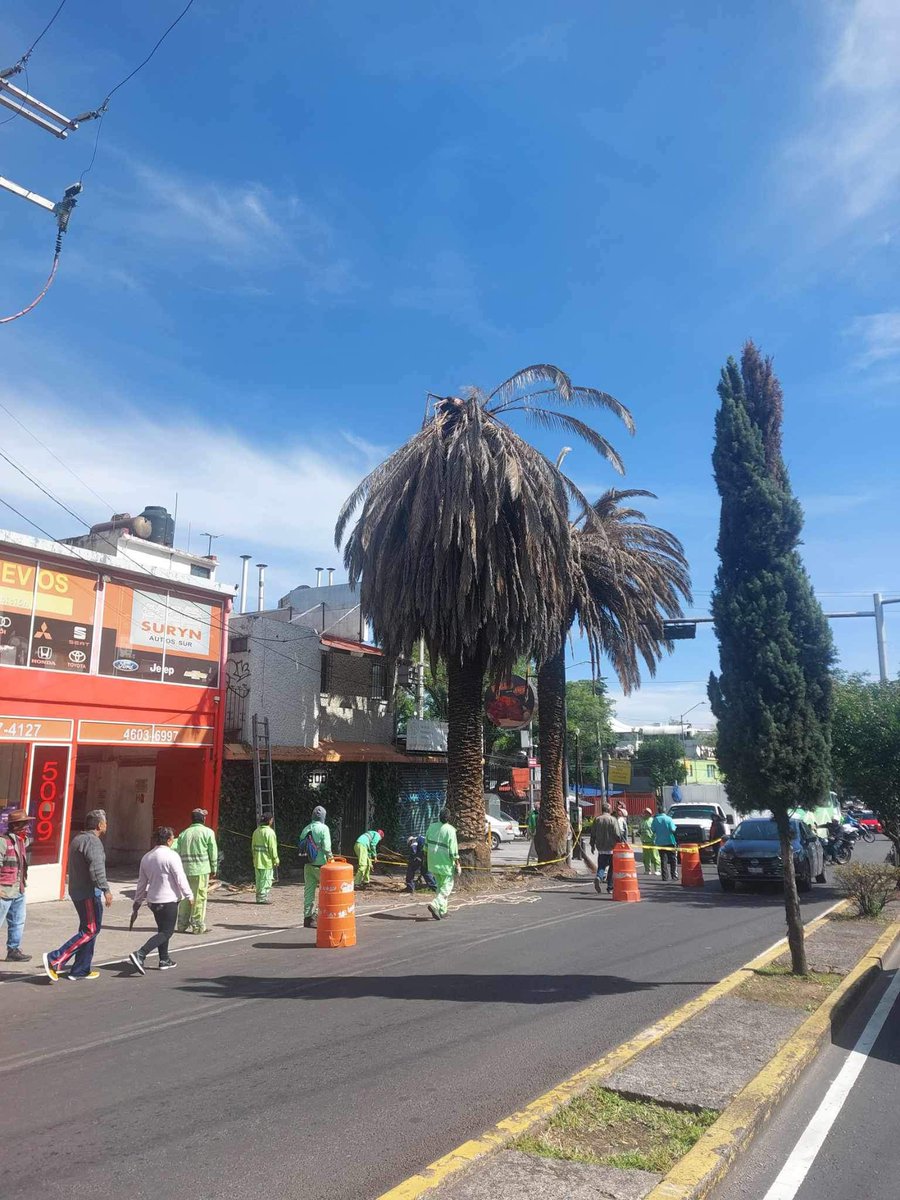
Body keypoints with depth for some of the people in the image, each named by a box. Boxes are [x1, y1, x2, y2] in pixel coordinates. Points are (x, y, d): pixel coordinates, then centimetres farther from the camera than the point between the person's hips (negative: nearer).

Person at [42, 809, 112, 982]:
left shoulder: (77, 839, 16)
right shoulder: (93, 841, -15)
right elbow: (97, 869, -25)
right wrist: (106, 890, -26)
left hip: (77, 891, 10)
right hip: (90, 892, -10)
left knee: (88, 929, 14)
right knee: (91, 930, -6)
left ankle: (80, 971, 16)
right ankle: (54, 959, -9)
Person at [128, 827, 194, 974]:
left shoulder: (146, 857, 7)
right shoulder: (172, 856, -15)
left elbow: (142, 882, 14)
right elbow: (180, 879, -14)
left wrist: (138, 901, 24)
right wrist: (189, 895, -2)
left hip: (153, 900, 8)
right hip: (169, 900, -8)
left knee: (162, 930, 21)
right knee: (166, 932, -2)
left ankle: (164, 960, 25)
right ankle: (140, 955, -15)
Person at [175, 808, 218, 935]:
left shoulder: (183, 833, 11)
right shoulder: (208, 832, -3)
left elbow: (177, 852, 9)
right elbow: (213, 852, -3)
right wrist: (214, 868, 7)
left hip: (185, 869, 5)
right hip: (201, 869, -5)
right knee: (199, 897, 1)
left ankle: (182, 925, 19)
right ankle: (198, 926, 3)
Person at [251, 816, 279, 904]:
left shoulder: (256, 831, 9)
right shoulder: (270, 832, -15)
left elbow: (253, 846, 15)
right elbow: (272, 848, -15)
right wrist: (276, 860, -7)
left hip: (257, 861, 8)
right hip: (267, 861, -7)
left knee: (259, 879, 14)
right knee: (266, 880, 0)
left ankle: (259, 897, 20)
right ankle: (263, 897, 1)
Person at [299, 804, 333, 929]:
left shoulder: (305, 829, 8)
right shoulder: (323, 828, -9)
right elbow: (326, 847, -16)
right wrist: (330, 858, -2)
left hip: (307, 865, 6)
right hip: (320, 864, -6)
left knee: (309, 891, 8)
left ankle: (308, 917, 9)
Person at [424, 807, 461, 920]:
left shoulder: (432, 826, 2)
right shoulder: (450, 830, -15)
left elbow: (426, 844, 12)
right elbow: (453, 849, -15)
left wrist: (427, 856, 27)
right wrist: (457, 864, -7)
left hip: (433, 862, 6)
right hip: (445, 863, -6)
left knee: (439, 885, 17)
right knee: (447, 886, 5)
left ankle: (442, 911, 19)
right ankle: (435, 905, -14)